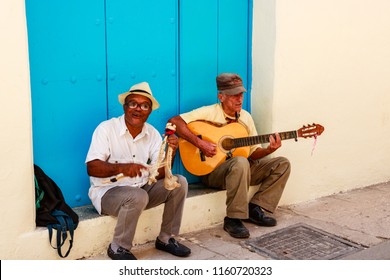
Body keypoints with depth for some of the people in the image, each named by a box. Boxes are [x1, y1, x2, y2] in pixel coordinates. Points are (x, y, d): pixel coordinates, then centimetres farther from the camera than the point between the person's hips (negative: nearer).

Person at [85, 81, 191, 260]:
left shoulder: (152, 134, 3)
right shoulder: (107, 128, -11)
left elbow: (159, 175, -5)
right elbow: (92, 168, -21)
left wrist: (171, 152, -24)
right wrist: (121, 168, -38)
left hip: (141, 188, 6)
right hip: (107, 191, -6)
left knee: (179, 183, -9)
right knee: (137, 196, -35)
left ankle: (166, 239, 5)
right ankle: (118, 248, -11)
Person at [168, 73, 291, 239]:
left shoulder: (246, 117, 8)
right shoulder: (210, 113, -10)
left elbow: (254, 152, 7)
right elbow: (174, 121, -21)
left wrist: (269, 149, -14)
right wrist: (200, 143, -26)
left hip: (243, 167, 7)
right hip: (212, 170, -7)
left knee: (282, 164, -5)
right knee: (240, 163, -39)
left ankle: (254, 209, -6)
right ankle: (233, 219, -26)